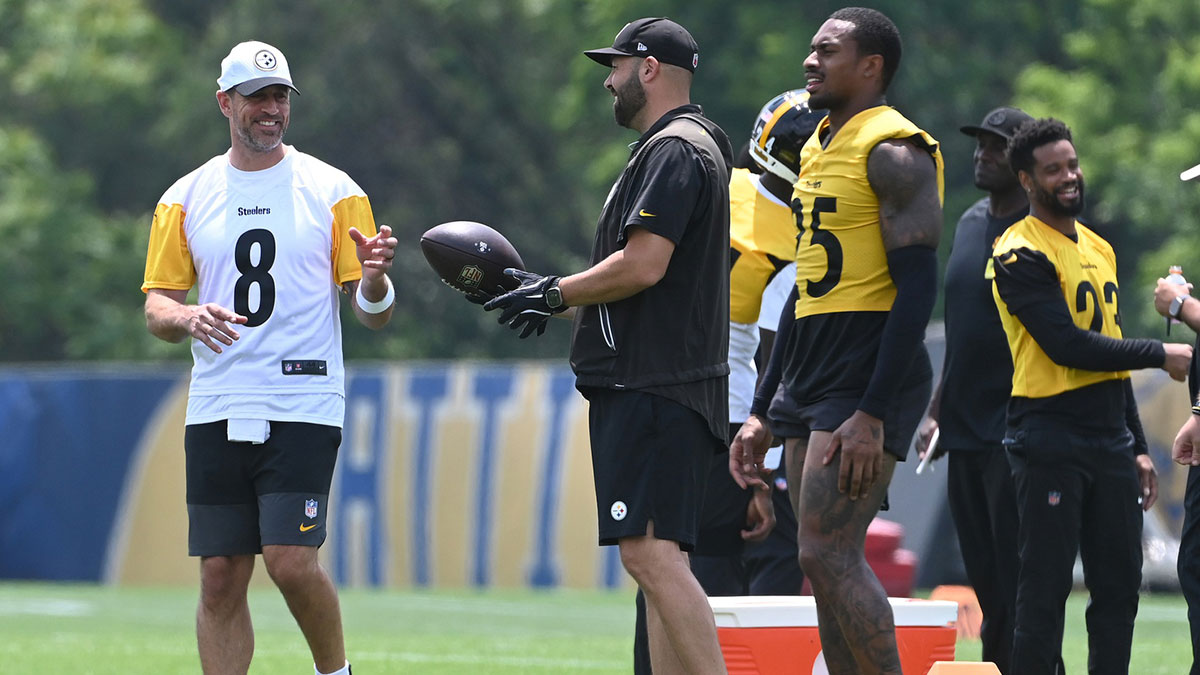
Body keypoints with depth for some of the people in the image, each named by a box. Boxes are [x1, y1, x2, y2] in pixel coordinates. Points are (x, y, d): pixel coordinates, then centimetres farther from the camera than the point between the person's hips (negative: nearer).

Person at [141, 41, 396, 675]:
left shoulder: (332, 190, 4)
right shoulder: (185, 199, 10)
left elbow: (373, 314, 3)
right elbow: (156, 306, 9)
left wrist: (374, 279, -20)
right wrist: (187, 318, -14)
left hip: (304, 404, -3)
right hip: (217, 409, 3)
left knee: (291, 562, -15)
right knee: (220, 577, 1)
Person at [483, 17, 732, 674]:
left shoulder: (673, 150, -11)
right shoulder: (689, 146, 23)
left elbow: (642, 266, -20)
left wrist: (554, 294, -7)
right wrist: (549, 293, 22)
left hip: (654, 390, -11)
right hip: (649, 387, 11)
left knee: (650, 552, -17)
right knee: (655, 557, 9)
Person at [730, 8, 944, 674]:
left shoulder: (893, 152, -10)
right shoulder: (817, 150, 19)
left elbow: (918, 286, -17)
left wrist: (872, 414, -23)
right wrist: (762, 413, 21)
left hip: (868, 372, -9)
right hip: (811, 381, 9)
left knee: (827, 552, -16)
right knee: (828, 563, 6)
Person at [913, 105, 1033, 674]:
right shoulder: (971, 223, 16)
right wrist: (936, 411, 19)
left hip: (1015, 435, -7)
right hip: (964, 433, 7)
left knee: (1017, 585, -8)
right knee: (986, 584, 7)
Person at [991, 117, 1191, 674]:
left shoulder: (1099, 249, 17)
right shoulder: (1021, 255, -9)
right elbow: (1067, 346, -18)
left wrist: (1136, 448, 20)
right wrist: (1160, 355, -11)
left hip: (1110, 440, 8)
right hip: (1050, 437, -8)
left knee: (1120, 587, 6)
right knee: (1046, 587, -6)